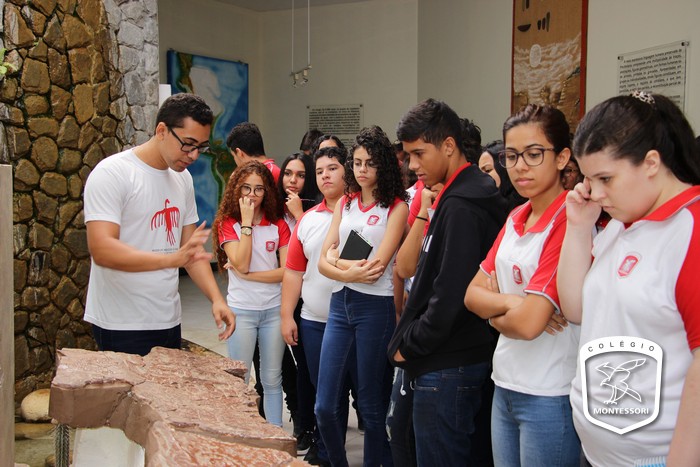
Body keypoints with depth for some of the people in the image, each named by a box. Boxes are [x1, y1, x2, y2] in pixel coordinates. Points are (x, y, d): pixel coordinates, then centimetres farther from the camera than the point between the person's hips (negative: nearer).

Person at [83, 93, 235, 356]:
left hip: (169, 322, 7)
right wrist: (171, 259, -35)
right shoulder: (112, 173, -13)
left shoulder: (183, 179, 9)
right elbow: (102, 250, -24)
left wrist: (216, 298, -3)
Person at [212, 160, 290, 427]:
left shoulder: (278, 225, 3)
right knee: (239, 381, 6)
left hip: (274, 308, 2)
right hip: (241, 310, -2)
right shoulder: (227, 223, -1)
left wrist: (247, 275, -13)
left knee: (272, 379, 11)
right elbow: (241, 263, -16)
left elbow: (288, 271, -6)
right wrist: (246, 221, -14)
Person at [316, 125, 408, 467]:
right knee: (324, 406, 5)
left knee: (371, 406, 7)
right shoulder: (345, 203, 12)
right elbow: (323, 263, 5)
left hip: (375, 307, -5)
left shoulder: (396, 207, -3)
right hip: (340, 304, 5)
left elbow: (377, 265, -14)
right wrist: (350, 273, -14)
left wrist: (337, 258, -4)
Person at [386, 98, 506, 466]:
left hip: (446, 366, -10)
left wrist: (410, 345, -12)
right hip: (432, 361, 10)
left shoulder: (460, 207, -19)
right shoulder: (454, 198, 12)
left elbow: (451, 294, -24)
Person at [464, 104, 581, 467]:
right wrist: (512, 303, -14)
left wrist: (495, 314, -3)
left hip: (549, 396, -7)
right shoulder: (516, 218, 7)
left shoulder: (568, 223, -18)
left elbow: (528, 323, -23)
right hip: (504, 384, 7)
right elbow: (473, 294, 4)